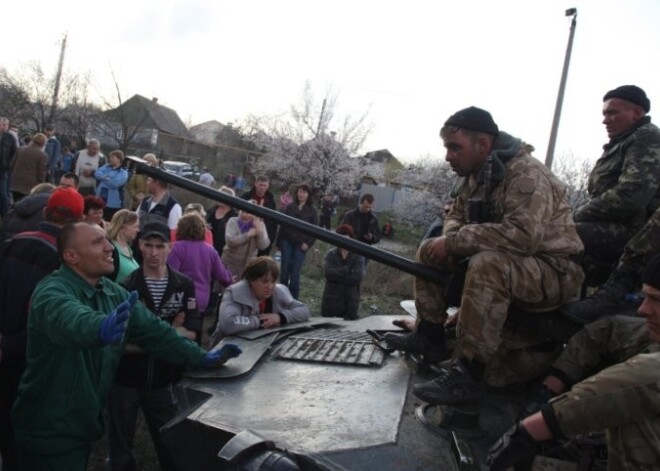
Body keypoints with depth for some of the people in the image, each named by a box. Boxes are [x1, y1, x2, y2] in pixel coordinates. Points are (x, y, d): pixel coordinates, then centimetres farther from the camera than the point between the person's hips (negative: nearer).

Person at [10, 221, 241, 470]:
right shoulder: (52, 291, -23)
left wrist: (201, 357, -7)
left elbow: (152, 329, 1)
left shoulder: (113, 293, 1)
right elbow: (70, 320, -45)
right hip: (49, 430, -7)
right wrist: (101, 329, -66)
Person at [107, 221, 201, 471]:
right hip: (125, 380, -1)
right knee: (120, 448, 17)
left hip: (164, 381, 1)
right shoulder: (125, 287, -9)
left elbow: (192, 333, -6)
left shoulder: (184, 286, -3)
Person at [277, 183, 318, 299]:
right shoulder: (290, 207, 6)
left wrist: (308, 243, -9)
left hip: (300, 245, -2)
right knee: (284, 270, 4)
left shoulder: (312, 210, 1)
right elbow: (283, 224, 9)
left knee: (295, 273, -5)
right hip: (287, 242, 2)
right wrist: (279, 241, 7)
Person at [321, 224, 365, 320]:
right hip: (331, 301, 1)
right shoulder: (330, 254, 2)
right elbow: (328, 273, -15)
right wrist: (347, 269, -18)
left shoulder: (358, 256, -1)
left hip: (350, 303, -1)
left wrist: (336, 276, -13)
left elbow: (357, 277, -15)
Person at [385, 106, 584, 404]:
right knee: (429, 251, 5)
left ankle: (467, 375, -32)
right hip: (500, 260, 9)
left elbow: (523, 235, -35)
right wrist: (448, 240, -9)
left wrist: (454, 241, -29)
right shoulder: (474, 175, 6)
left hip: (553, 271, -9)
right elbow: (457, 217, 16)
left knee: (487, 265, -38)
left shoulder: (527, 175, -22)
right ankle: (430, 335, 6)